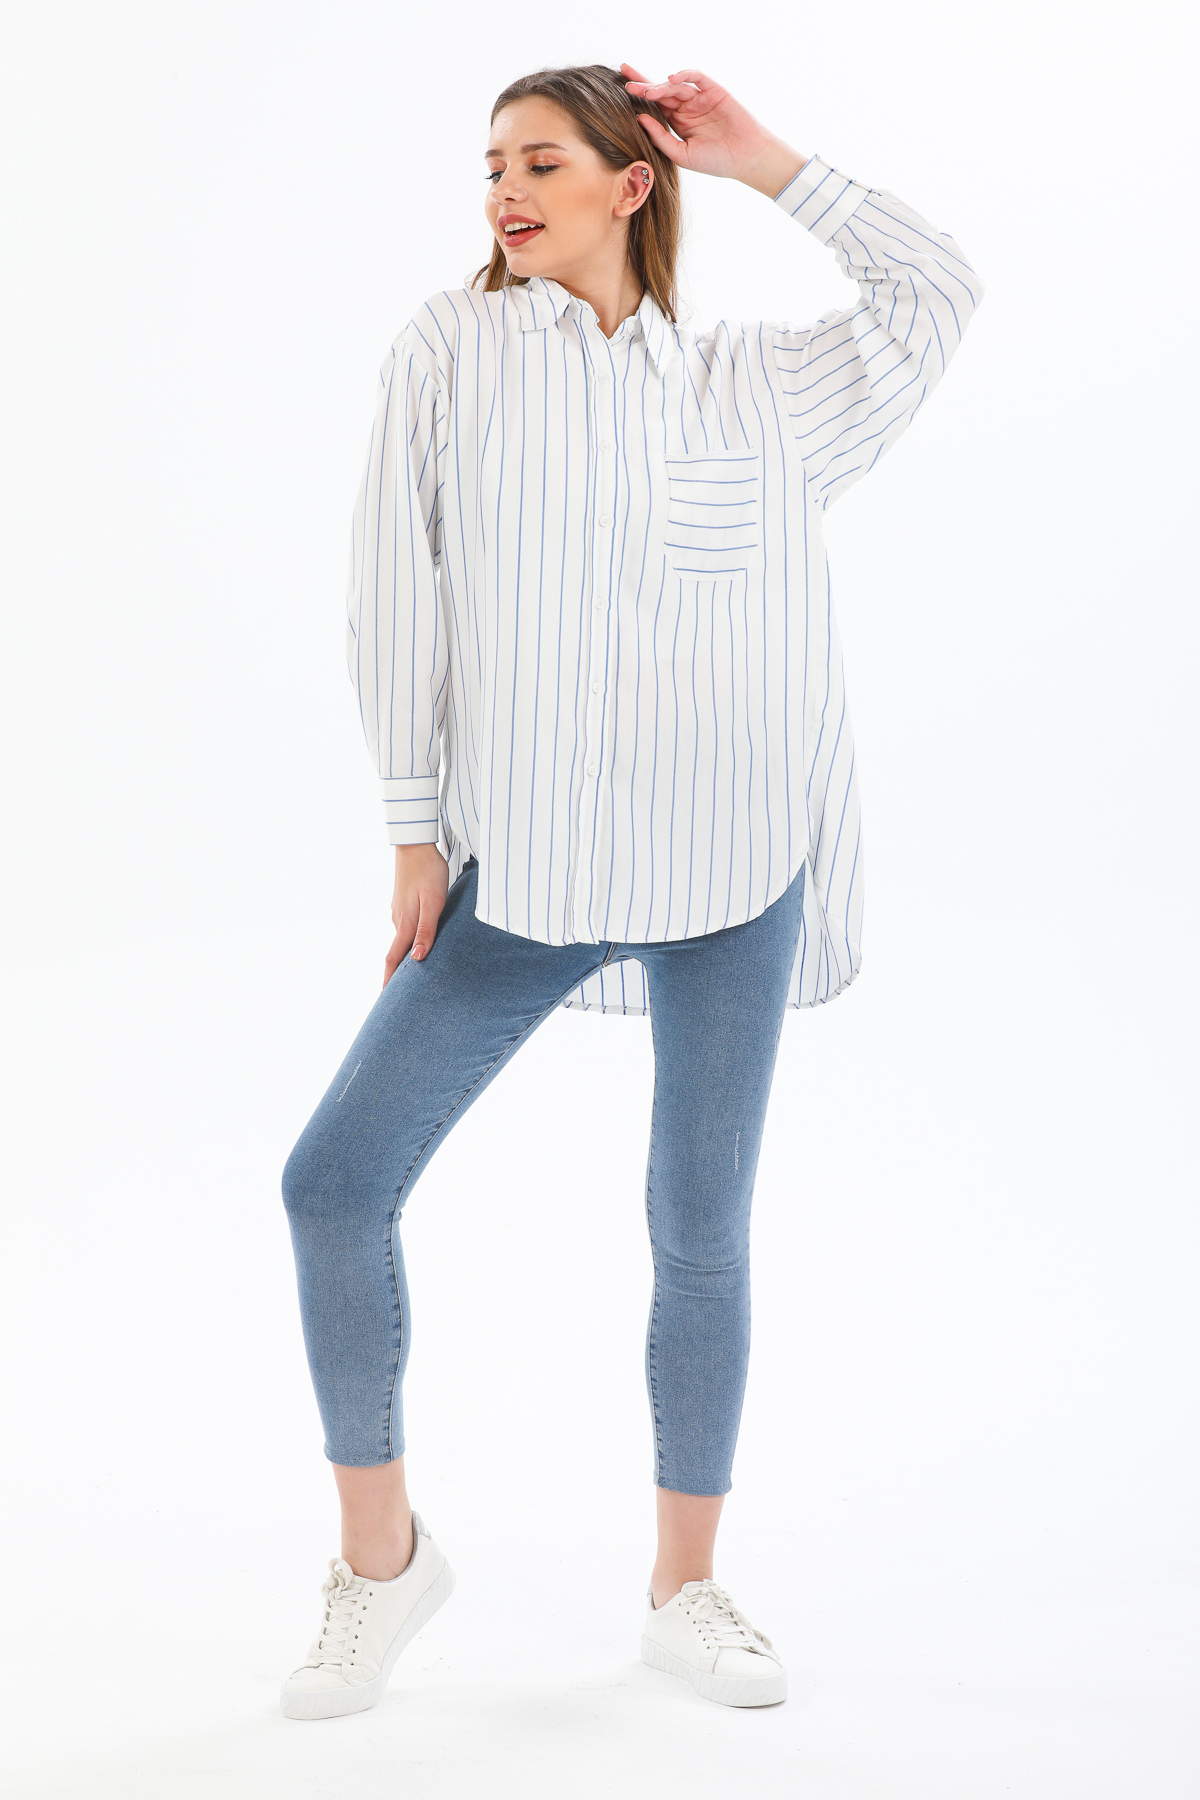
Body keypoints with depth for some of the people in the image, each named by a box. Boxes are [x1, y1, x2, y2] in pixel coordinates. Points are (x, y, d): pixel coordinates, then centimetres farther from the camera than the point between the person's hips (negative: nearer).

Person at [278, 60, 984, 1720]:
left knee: (702, 1234, 6)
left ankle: (685, 1590, 24)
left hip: (737, 863, 1)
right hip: (528, 863, -1)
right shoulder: (452, 351, 4)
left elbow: (934, 289, 17)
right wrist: (417, 832, -2)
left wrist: (760, 160, 11)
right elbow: (399, 593, 2)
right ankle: (382, 1551, 15)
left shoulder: (745, 384, 9)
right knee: (334, 1181, -6)